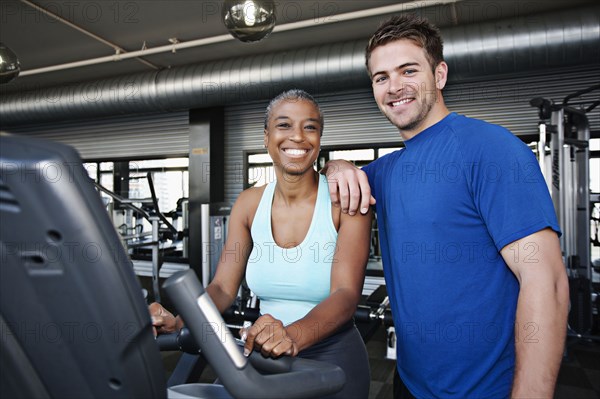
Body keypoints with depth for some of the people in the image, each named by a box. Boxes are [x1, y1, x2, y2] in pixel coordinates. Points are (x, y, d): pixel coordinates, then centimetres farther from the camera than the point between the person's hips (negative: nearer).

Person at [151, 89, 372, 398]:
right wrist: (178, 318, -22)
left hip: (332, 357, -2)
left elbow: (346, 294, -22)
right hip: (264, 355, 3)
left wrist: (293, 335, -40)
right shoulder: (249, 204, -1)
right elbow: (222, 288, -4)